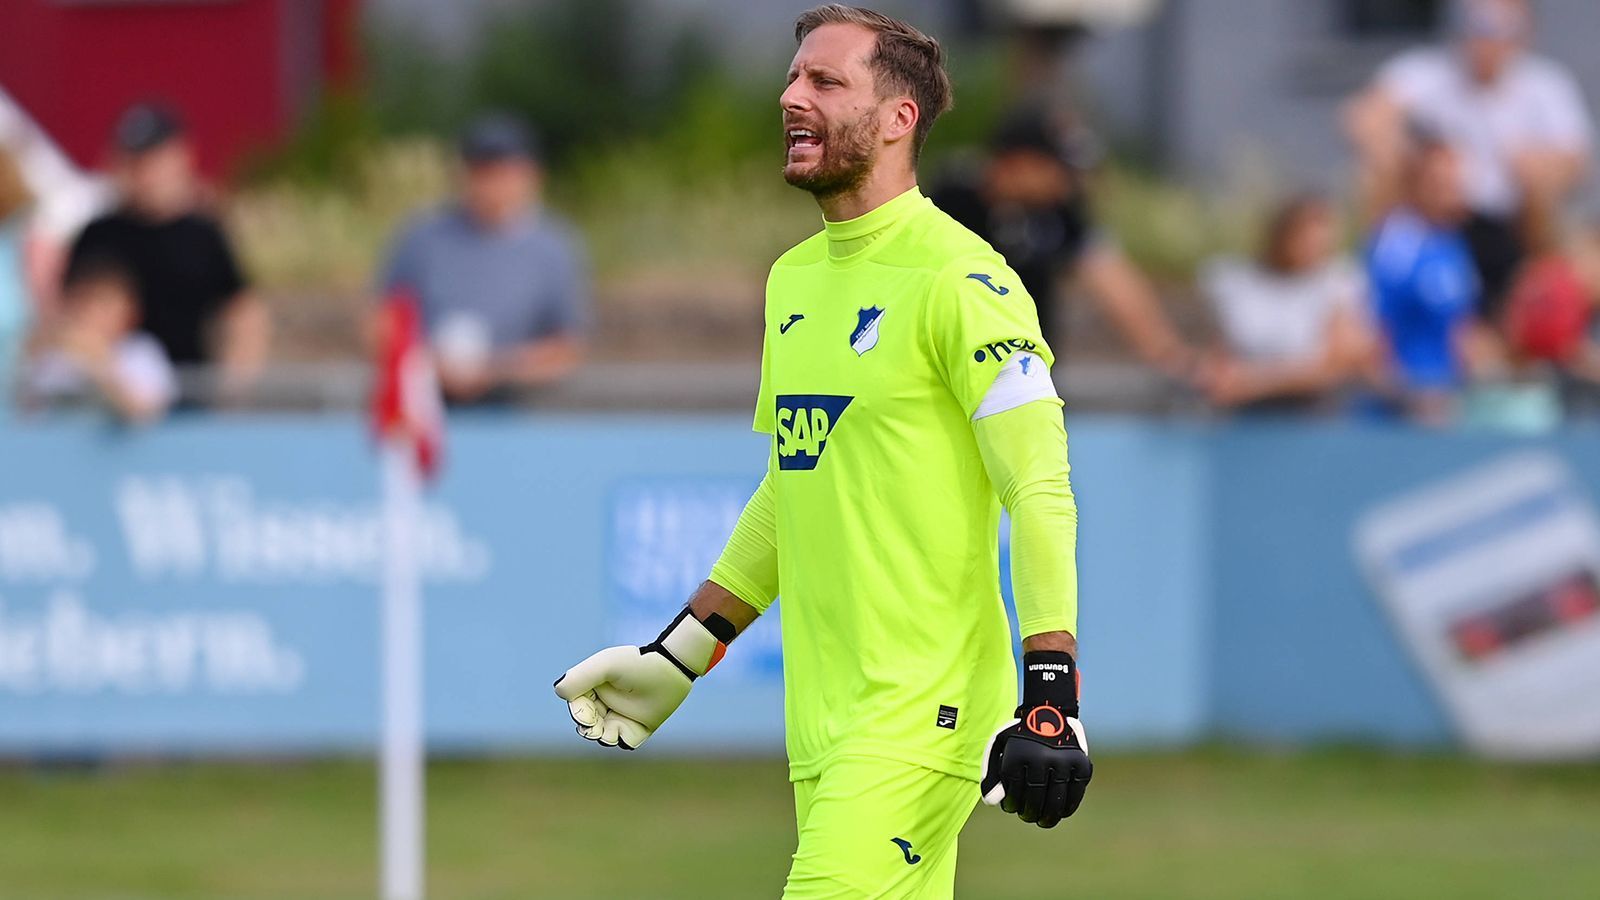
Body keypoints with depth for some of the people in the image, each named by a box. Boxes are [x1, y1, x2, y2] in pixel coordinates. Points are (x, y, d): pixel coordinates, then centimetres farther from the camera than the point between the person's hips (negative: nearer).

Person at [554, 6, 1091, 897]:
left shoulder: (957, 276, -9)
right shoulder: (794, 277, 16)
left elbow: (1041, 492, -14)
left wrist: (1051, 696, -22)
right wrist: (676, 657, 25)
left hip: (920, 713, -8)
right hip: (825, 720, 8)